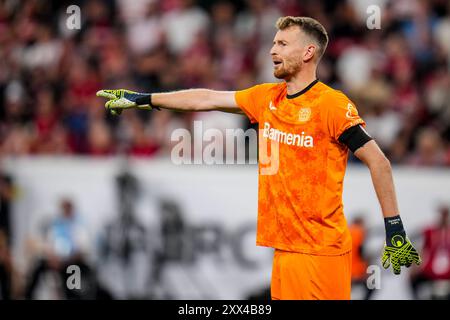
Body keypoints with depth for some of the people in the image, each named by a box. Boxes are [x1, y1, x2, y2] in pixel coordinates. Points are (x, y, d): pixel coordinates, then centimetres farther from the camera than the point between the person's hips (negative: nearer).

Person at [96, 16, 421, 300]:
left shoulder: (332, 104, -10)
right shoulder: (266, 98, 10)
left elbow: (379, 162, -10)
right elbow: (208, 99, 18)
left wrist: (395, 230, -12)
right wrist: (143, 99, 20)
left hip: (322, 250, -7)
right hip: (285, 245, 7)